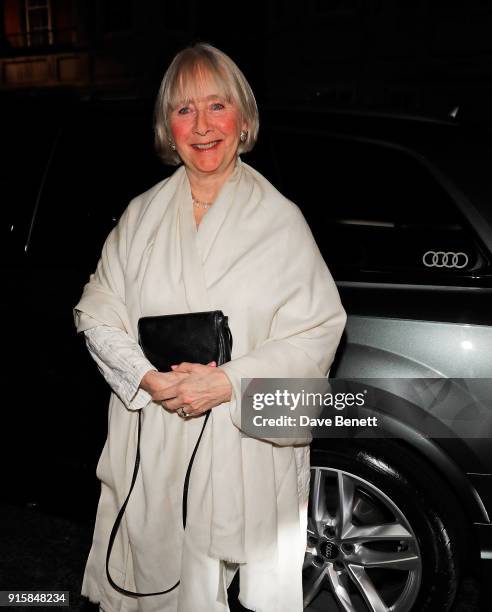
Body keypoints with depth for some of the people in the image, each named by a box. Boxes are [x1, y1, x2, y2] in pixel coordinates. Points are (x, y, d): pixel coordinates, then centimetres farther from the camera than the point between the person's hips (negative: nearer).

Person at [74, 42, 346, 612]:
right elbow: (96, 312, 5)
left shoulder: (281, 219, -4)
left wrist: (228, 381, -18)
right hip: (150, 447, 3)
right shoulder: (141, 215, 5)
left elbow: (319, 330, -7)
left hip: (248, 445, -2)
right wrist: (150, 378, -12)